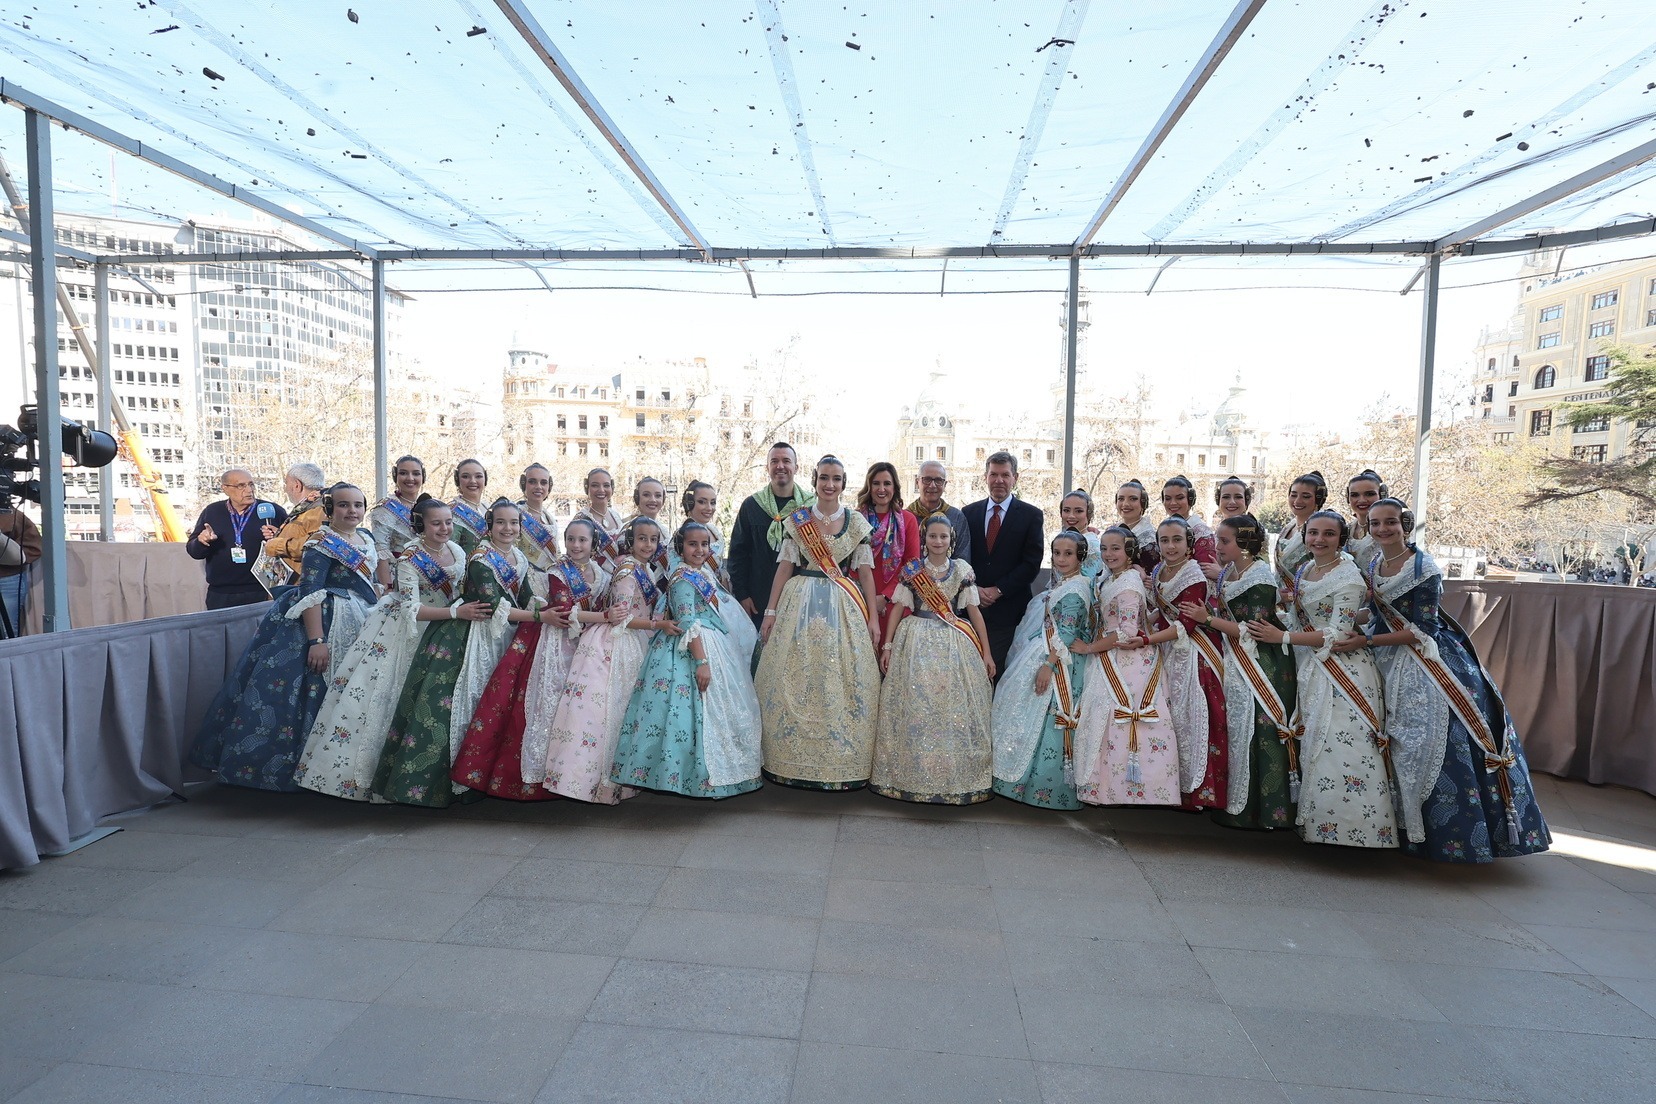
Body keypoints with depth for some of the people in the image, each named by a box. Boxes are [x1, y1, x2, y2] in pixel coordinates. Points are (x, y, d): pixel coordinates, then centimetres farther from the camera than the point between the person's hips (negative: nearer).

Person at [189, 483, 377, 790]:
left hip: (359, 627, 8)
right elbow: (310, 593, -21)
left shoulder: (366, 537, 9)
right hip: (323, 624, -8)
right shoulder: (323, 544, -15)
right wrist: (317, 641, -27)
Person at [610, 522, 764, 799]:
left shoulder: (699, 575, 15)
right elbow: (688, 624, -22)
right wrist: (701, 660, -26)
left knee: (715, 711, 12)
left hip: (712, 647, 10)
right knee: (702, 710, -6)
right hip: (692, 649, -10)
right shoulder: (683, 577, -15)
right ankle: (703, 777, 2)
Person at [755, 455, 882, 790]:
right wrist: (771, 611, -2)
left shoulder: (857, 522, 4)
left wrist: (872, 617, 0)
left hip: (843, 607, 0)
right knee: (795, 680, 1)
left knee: (843, 682, 1)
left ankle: (843, 762, 13)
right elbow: (785, 567, 3)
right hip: (800, 604, 0)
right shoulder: (797, 519, 4)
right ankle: (794, 760, 14)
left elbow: (865, 571, 4)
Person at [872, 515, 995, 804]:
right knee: (914, 708, 1)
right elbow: (898, 608, 3)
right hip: (917, 643, 0)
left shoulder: (962, 570, 3)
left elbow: (974, 611, 3)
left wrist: (986, 652, 2)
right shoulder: (912, 570, 2)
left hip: (954, 646, 0)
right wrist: (887, 645, -2)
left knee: (955, 709, 1)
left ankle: (955, 777, 13)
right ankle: (912, 773, 14)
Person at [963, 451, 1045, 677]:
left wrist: (998, 590, -10)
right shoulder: (969, 512, 10)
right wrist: (974, 589, -8)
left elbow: (1031, 563, -4)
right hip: (971, 606, 2)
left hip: (1008, 608, -2)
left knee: (996, 670, -3)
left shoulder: (1031, 515, 3)